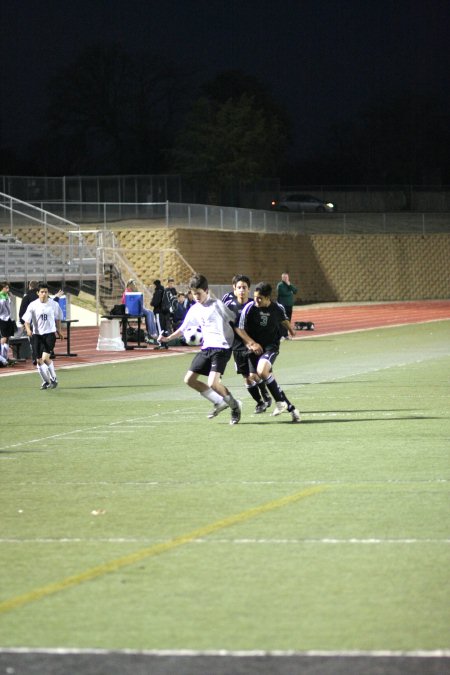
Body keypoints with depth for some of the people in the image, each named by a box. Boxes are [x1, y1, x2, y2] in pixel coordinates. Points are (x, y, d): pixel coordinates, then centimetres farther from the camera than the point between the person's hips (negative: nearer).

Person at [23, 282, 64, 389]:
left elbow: (58, 318, 14)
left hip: (50, 333, -2)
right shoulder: (33, 305, -4)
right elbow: (27, 320, -4)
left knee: (45, 357, -17)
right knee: (39, 360, 5)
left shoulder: (54, 305, -2)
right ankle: (45, 381, 23)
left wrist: (59, 331, 19)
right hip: (36, 334, 2)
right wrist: (28, 329, -23)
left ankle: (53, 379, 2)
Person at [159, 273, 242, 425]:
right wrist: (168, 338, 8)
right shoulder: (194, 310, 11)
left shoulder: (217, 305, -8)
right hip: (206, 348, 8)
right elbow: (184, 328, 22)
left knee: (213, 382, -22)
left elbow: (236, 320, -3)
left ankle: (234, 405, 2)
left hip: (222, 347, -8)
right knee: (189, 379, 5)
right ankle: (219, 402, 16)